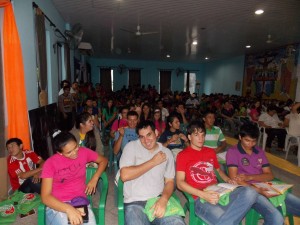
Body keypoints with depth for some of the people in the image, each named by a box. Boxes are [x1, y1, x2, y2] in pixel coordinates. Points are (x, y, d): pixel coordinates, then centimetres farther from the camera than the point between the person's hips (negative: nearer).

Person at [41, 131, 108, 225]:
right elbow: (45, 197, -14)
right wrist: (68, 209, -29)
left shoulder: (83, 152, -3)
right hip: (57, 205, -2)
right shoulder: (50, 163, -10)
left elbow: (103, 160, 13)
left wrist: (94, 179, -3)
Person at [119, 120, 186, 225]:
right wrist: (153, 162, -9)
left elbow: (169, 181, 8)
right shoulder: (131, 147, -2)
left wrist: (163, 199, -13)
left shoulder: (166, 153, 8)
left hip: (159, 200, 2)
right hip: (135, 202, -2)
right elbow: (124, 175, -13)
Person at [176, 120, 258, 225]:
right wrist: (203, 195, -19)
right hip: (201, 198, -7)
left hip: (219, 192, 7)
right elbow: (180, 183, -7)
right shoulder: (182, 155, 1)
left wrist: (228, 180, 11)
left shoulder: (211, 152, 21)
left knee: (250, 192, -23)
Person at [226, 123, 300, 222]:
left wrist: (249, 177, -11)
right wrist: (257, 190, -23)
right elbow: (234, 178, -12)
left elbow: (270, 176, 8)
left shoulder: (259, 151, 14)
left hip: (265, 187, 6)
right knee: (276, 218, -30)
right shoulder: (232, 152, -5)